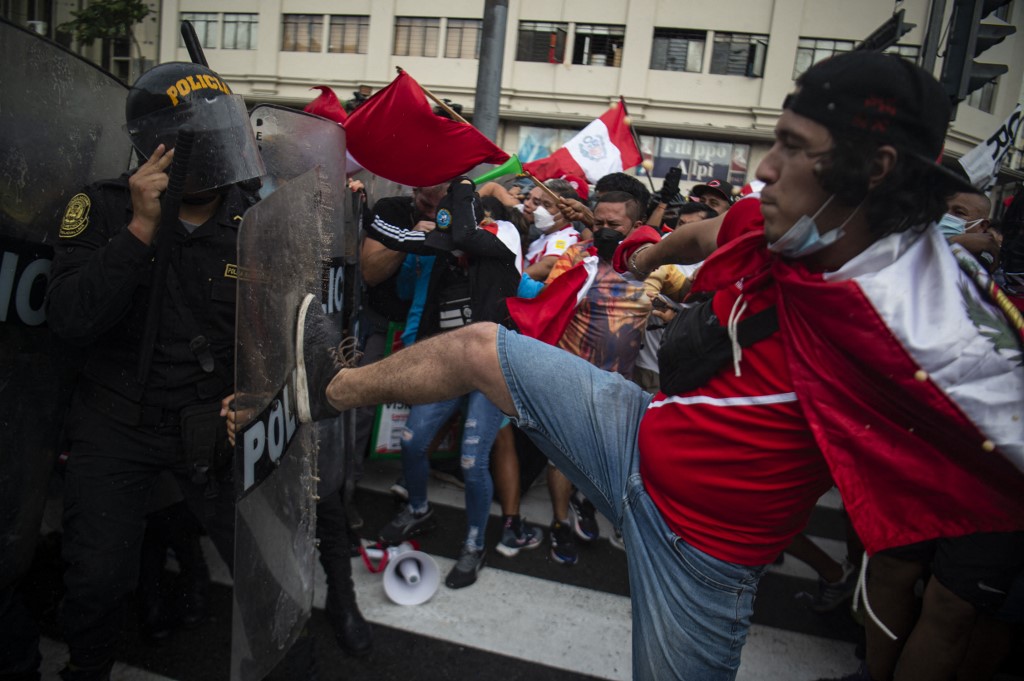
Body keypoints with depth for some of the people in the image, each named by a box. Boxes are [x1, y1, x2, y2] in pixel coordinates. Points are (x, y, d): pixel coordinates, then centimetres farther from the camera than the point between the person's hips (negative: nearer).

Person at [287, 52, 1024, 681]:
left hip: (698, 537, -5)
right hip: (639, 433, 6)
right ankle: (334, 390, 32)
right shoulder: (775, 224, -6)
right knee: (477, 346, 7)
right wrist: (653, 249, 34)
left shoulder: (937, 334, -27)